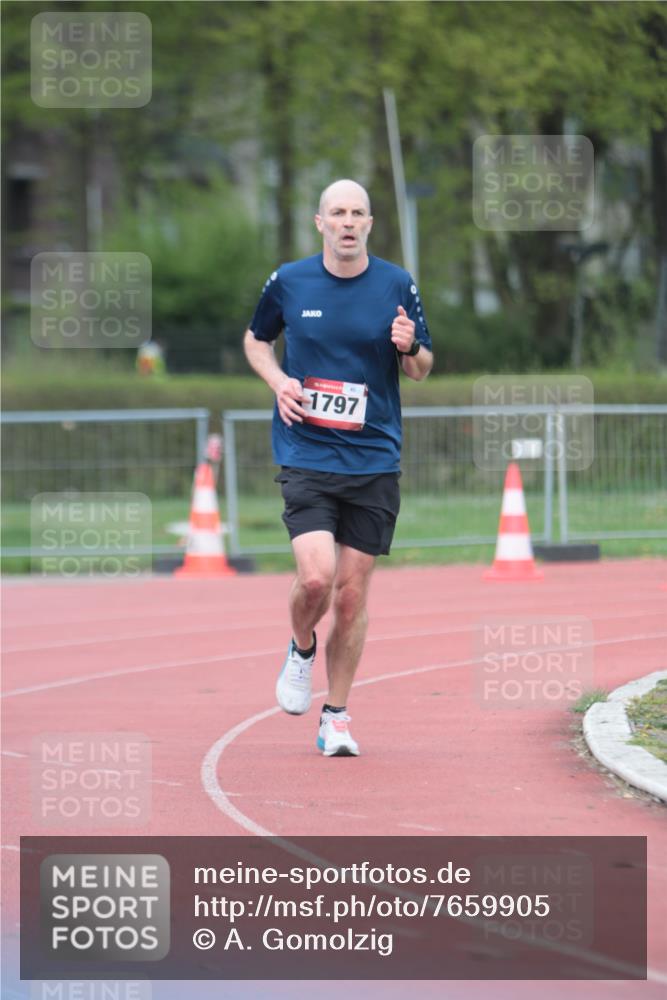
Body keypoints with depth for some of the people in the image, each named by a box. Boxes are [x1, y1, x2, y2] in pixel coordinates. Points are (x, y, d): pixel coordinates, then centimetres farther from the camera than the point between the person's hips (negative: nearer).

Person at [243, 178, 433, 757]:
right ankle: (302, 649, 16)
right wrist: (278, 381, -1)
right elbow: (256, 339, 19)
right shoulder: (289, 283, 1)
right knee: (316, 576, -18)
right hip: (305, 456, -1)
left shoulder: (397, 286, 2)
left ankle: (337, 716, 16)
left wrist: (410, 350, -12)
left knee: (353, 593, 2)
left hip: (374, 461, 1)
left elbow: (421, 368, 12)